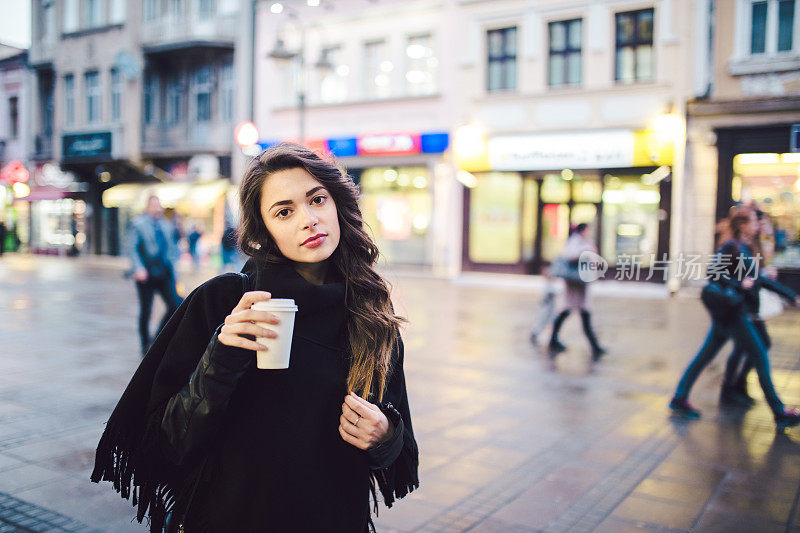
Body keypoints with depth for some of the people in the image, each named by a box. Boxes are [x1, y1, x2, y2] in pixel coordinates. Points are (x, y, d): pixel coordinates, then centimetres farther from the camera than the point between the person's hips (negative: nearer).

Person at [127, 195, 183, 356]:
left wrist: (172, 267, 15)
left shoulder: (166, 225, 15)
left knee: (175, 305, -6)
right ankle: (146, 345, 19)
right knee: (146, 311, 3)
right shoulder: (138, 224, 0)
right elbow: (132, 248, -5)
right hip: (146, 275, -4)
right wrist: (139, 268, -17)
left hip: (164, 274, 4)